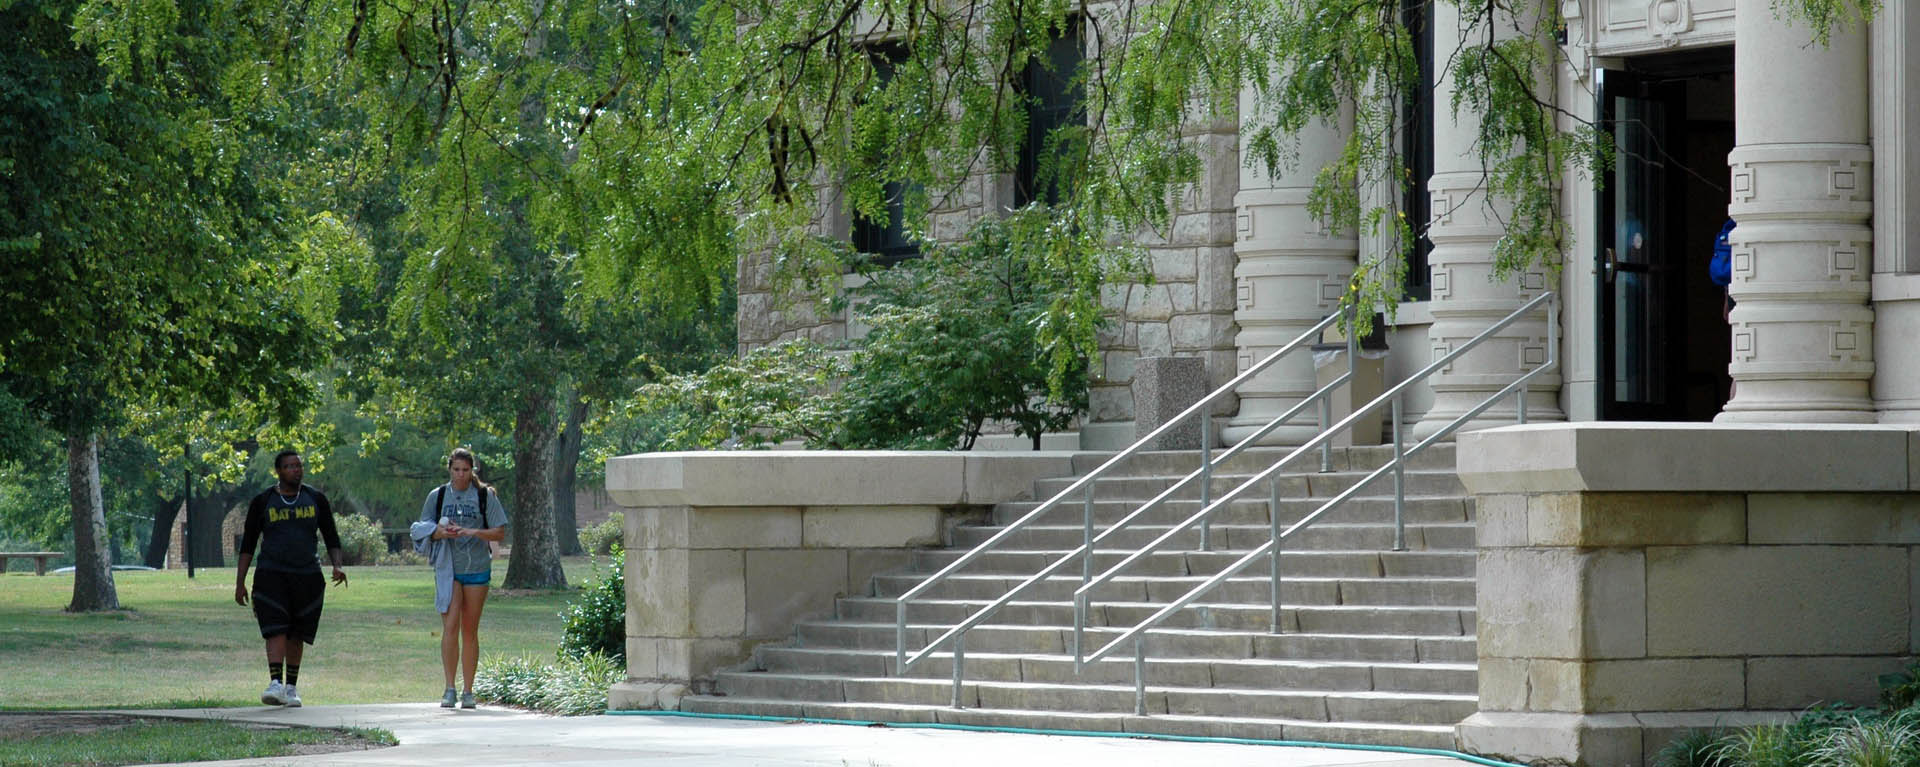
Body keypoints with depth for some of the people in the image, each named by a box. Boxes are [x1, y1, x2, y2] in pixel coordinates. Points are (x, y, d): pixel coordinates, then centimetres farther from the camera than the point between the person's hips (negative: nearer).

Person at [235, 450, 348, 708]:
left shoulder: (316, 500, 7)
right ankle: (275, 684, -27)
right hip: (271, 576, -2)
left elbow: (331, 538, 11)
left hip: (307, 577, 2)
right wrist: (240, 582, 1)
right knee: (276, 630, -17)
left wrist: (337, 566, -7)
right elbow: (247, 544, 6)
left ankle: (291, 688, 15)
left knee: (296, 635, 6)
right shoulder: (262, 502, 2)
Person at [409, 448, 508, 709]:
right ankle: (449, 689, -12)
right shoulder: (437, 496, 6)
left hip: (477, 569, 0)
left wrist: (473, 532, -16)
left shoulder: (485, 496, 3)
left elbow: (500, 533, 0)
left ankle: (468, 691, 10)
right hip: (447, 569, 0)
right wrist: (441, 533, -11)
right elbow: (422, 531, 11)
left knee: (470, 631, 4)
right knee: (450, 626, -13)